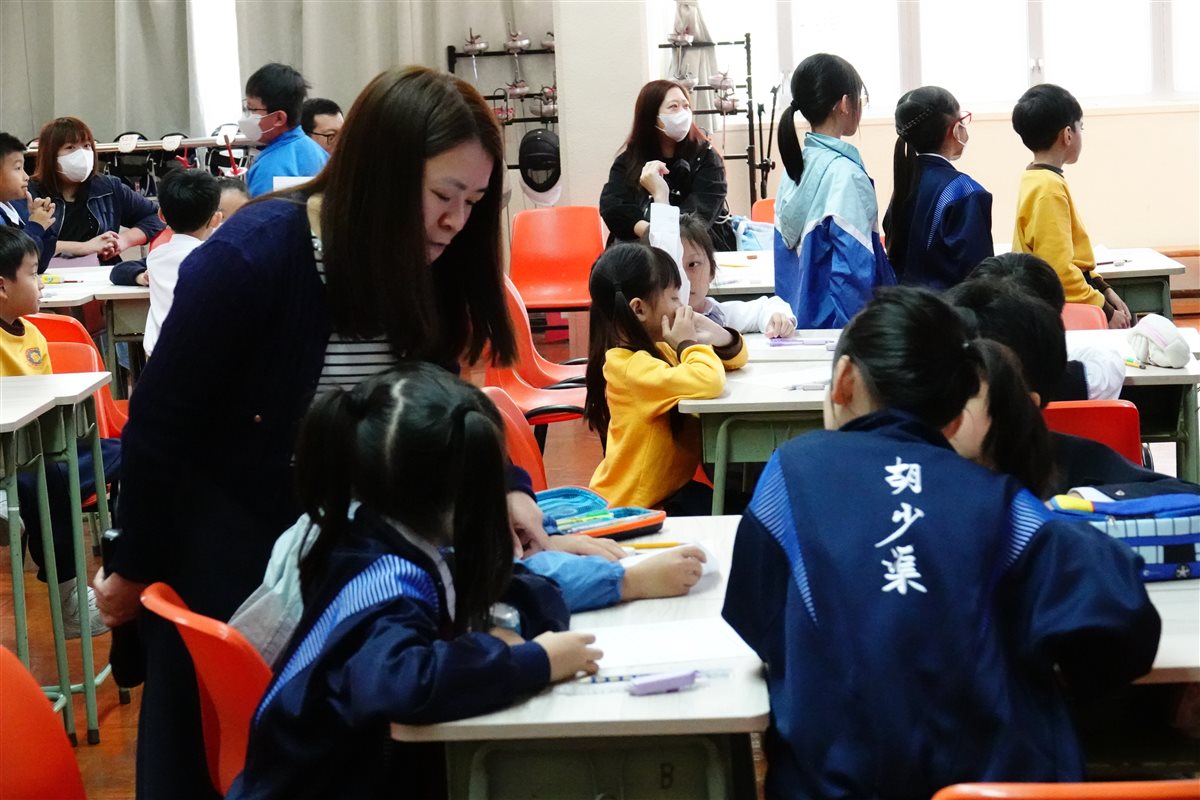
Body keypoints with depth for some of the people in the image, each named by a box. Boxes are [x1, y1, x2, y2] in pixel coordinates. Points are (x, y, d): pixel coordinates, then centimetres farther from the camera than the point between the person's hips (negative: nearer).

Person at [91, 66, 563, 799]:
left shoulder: (424, 271, -7)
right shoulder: (251, 257, -24)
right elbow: (159, 421, -16)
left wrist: (502, 487, -15)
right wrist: (136, 567, -8)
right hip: (224, 557, -5)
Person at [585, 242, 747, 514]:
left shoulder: (657, 349, 8)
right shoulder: (631, 367, -23)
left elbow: (733, 359, 20)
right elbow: (707, 383, -38)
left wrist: (722, 339, -4)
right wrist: (689, 343, -18)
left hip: (665, 489, 9)